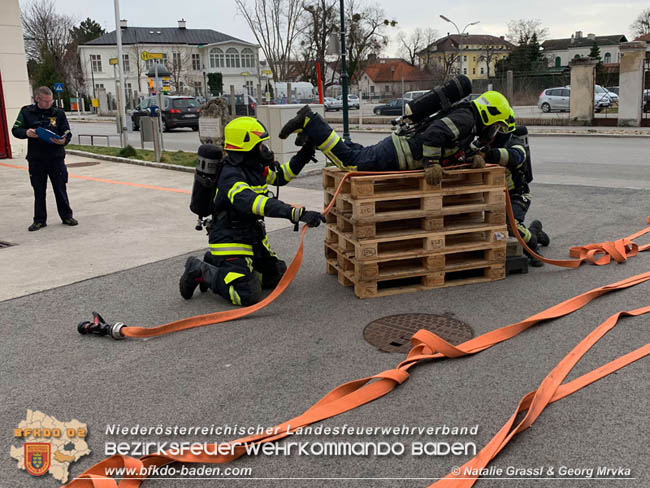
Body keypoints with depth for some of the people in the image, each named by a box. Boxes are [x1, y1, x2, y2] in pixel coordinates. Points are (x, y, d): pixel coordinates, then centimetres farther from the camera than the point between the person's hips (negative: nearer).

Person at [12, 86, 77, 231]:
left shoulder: (58, 113, 2)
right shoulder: (27, 112, 2)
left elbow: (67, 133, 2)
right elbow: (15, 130, 5)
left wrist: (63, 140, -21)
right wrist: (26, 132, -17)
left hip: (56, 158, 0)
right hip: (36, 159, 1)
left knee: (60, 189, 5)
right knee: (39, 191, 8)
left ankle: (66, 216, 17)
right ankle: (39, 220, 16)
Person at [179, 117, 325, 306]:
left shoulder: (254, 167, 4)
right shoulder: (231, 175, -25)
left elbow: (279, 176, 22)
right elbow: (250, 202, -44)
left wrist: (302, 157, 6)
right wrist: (297, 213, -54)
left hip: (254, 239, 10)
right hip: (230, 242, -9)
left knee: (278, 276, 18)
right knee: (248, 295, -19)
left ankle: (217, 264, 23)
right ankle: (202, 271, 3)